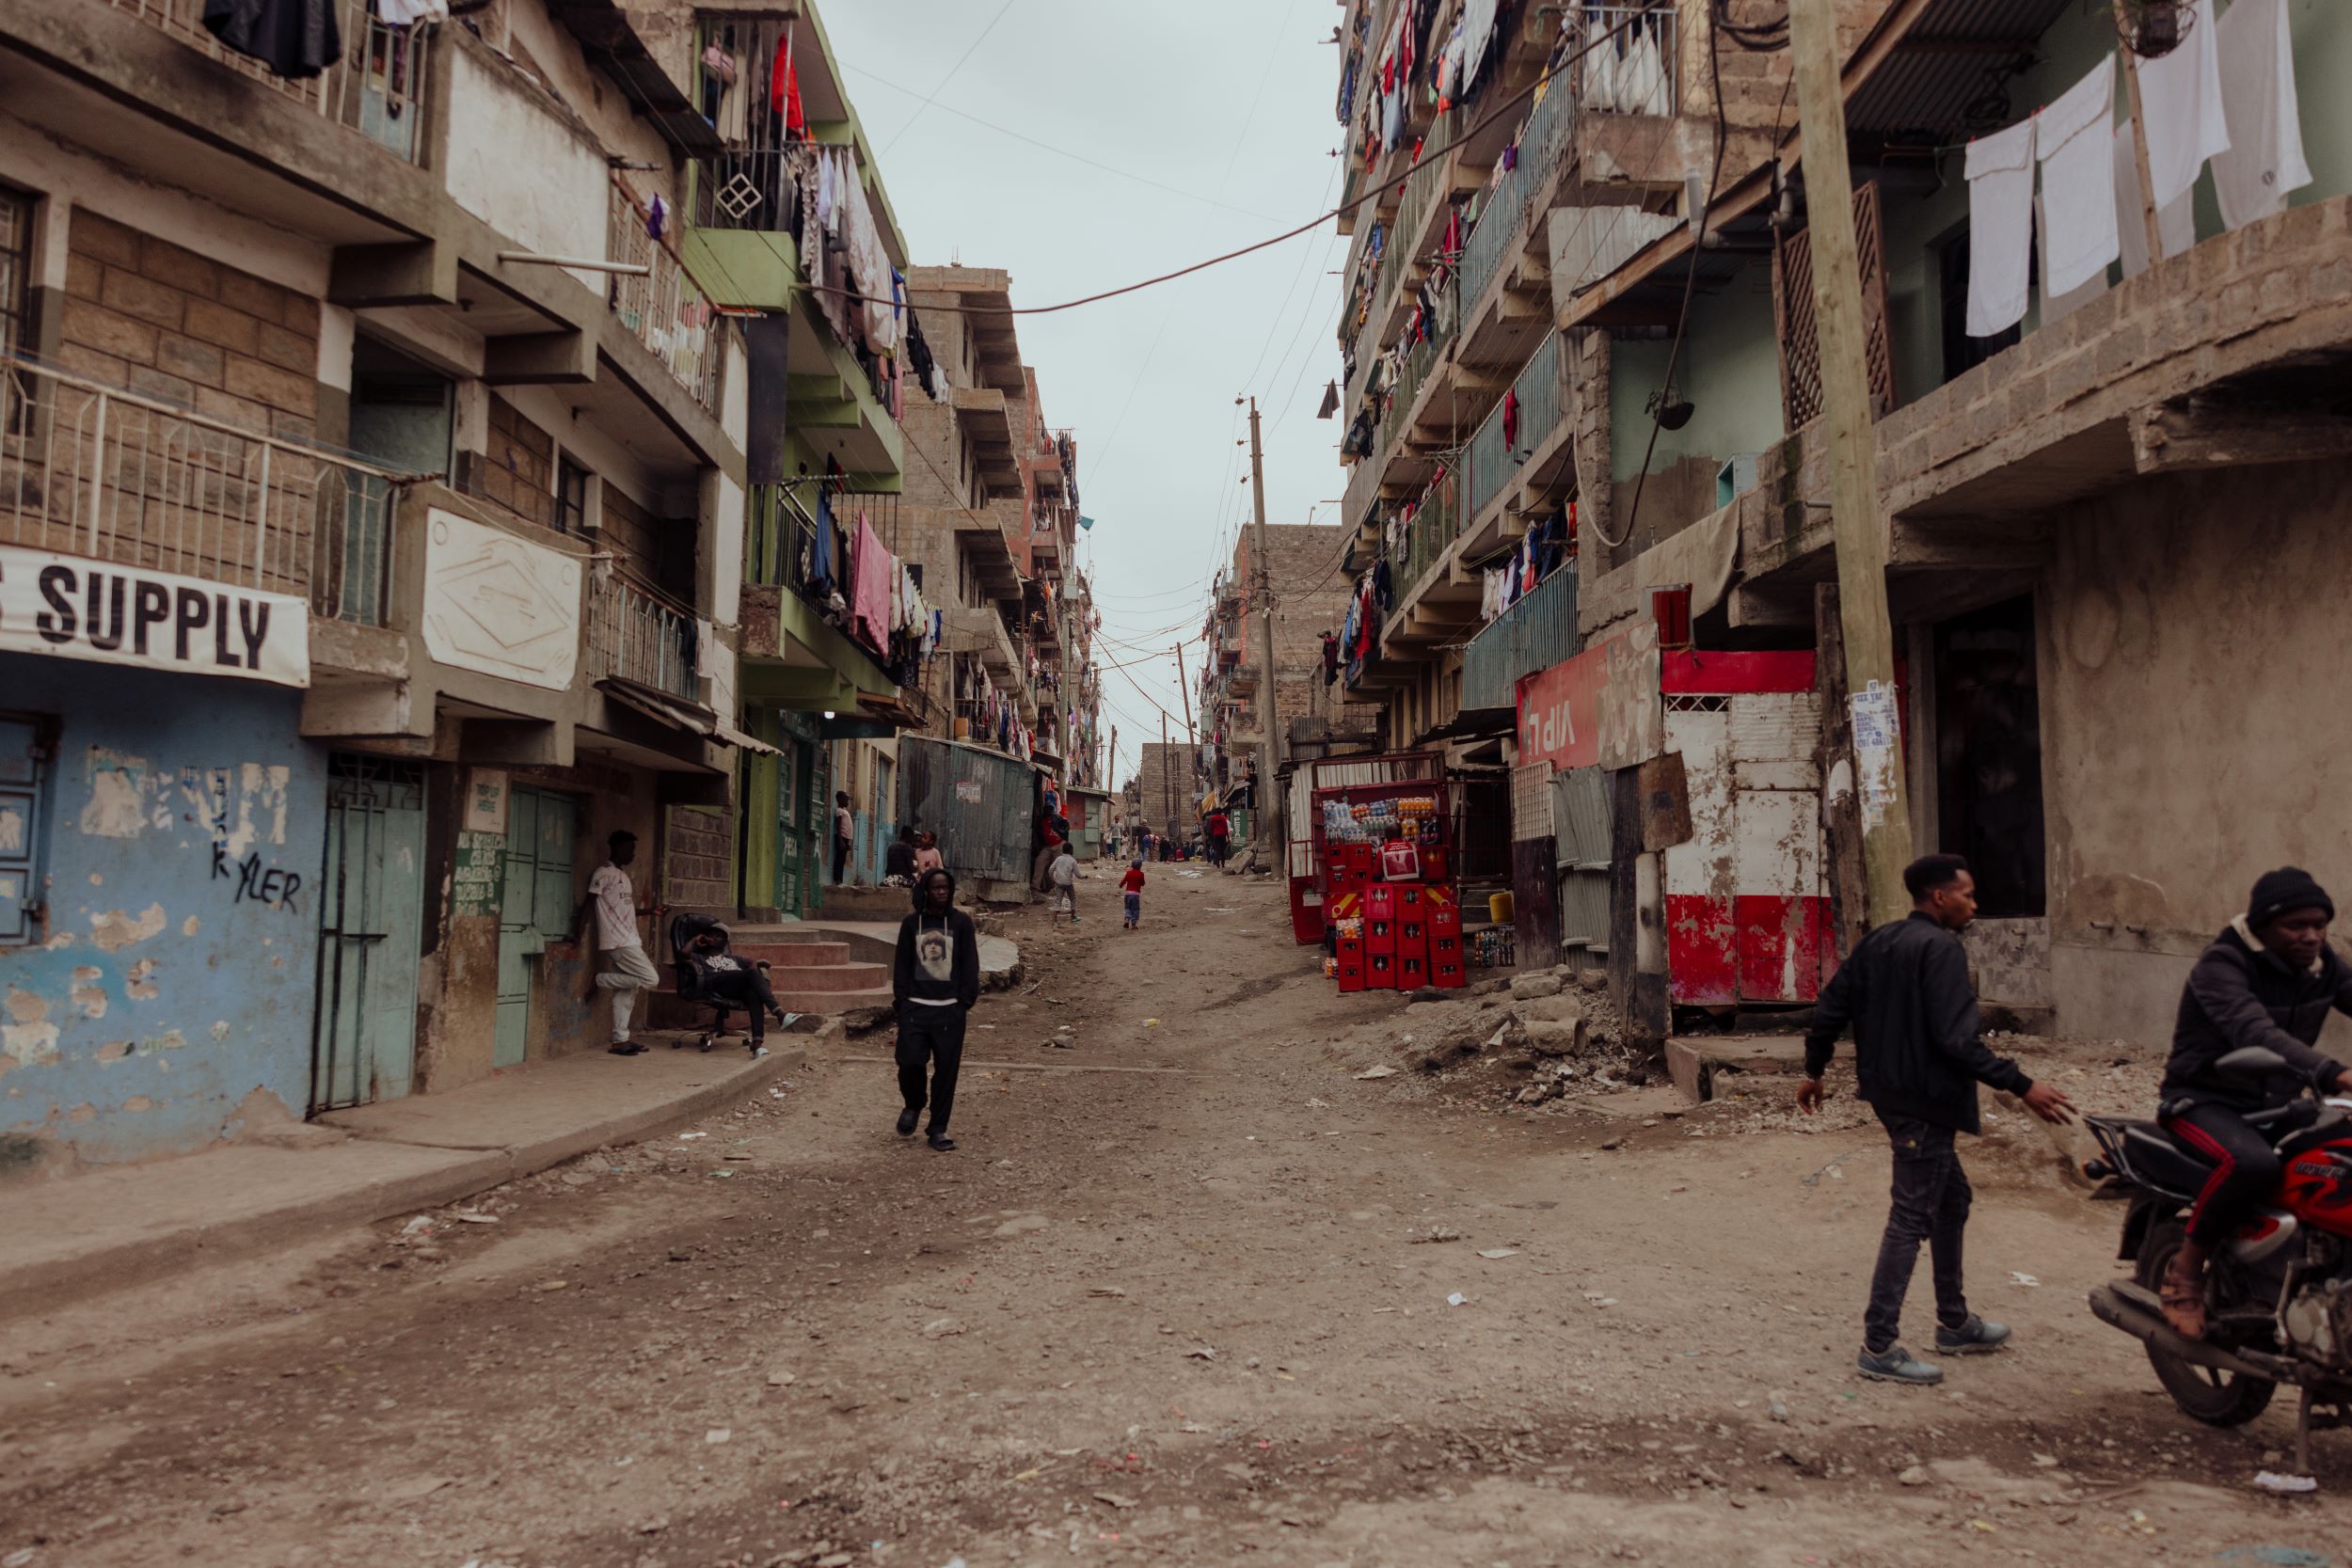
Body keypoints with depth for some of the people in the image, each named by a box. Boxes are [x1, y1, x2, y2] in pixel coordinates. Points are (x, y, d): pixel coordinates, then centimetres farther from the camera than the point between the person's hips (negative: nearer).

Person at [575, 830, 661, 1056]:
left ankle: (620, 1040, 9)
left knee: (625, 991, 7)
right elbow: (588, 902, -14)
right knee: (651, 979, -12)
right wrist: (578, 932, -21)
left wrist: (650, 911, 17)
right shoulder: (605, 873, -9)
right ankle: (601, 980, -1)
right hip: (619, 942, -9)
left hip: (628, 941, 9)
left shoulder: (621, 874, 19)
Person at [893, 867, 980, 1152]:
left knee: (946, 1070, 0)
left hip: (949, 1009, -1)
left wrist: (966, 1000, -3)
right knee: (909, 1061, -8)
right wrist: (901, 999, 1)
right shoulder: (911, 923, 7)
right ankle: (913, 1105, 23)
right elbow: (902, 965, 10)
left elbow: (970, 965, 4)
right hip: (915, 1007, 1)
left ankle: (938, 1129, 12)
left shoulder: (961, 922, 3)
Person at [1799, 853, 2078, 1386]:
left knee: (1951, 1198, 22)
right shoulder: (1941, 948, -16)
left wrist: (1814, 1071, 21)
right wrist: (2022, 1086, -20)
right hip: (1925, 1101, -9)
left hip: (1890, 1092, 9)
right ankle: (1878, 1346, 2)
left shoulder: (1877, 942, 10)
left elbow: (1829, 1008, 11)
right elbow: (1955, 1039, -24)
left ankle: (1954, 1323, 32)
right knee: (1911, 1218, -3)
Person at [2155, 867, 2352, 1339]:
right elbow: (2255, 1033, -35)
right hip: (2206, 1101, -7)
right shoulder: (2221, 964, -18)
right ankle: (2185, 1268, -17)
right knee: (2254, 1162, -36)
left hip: (2277, 1105, 7)